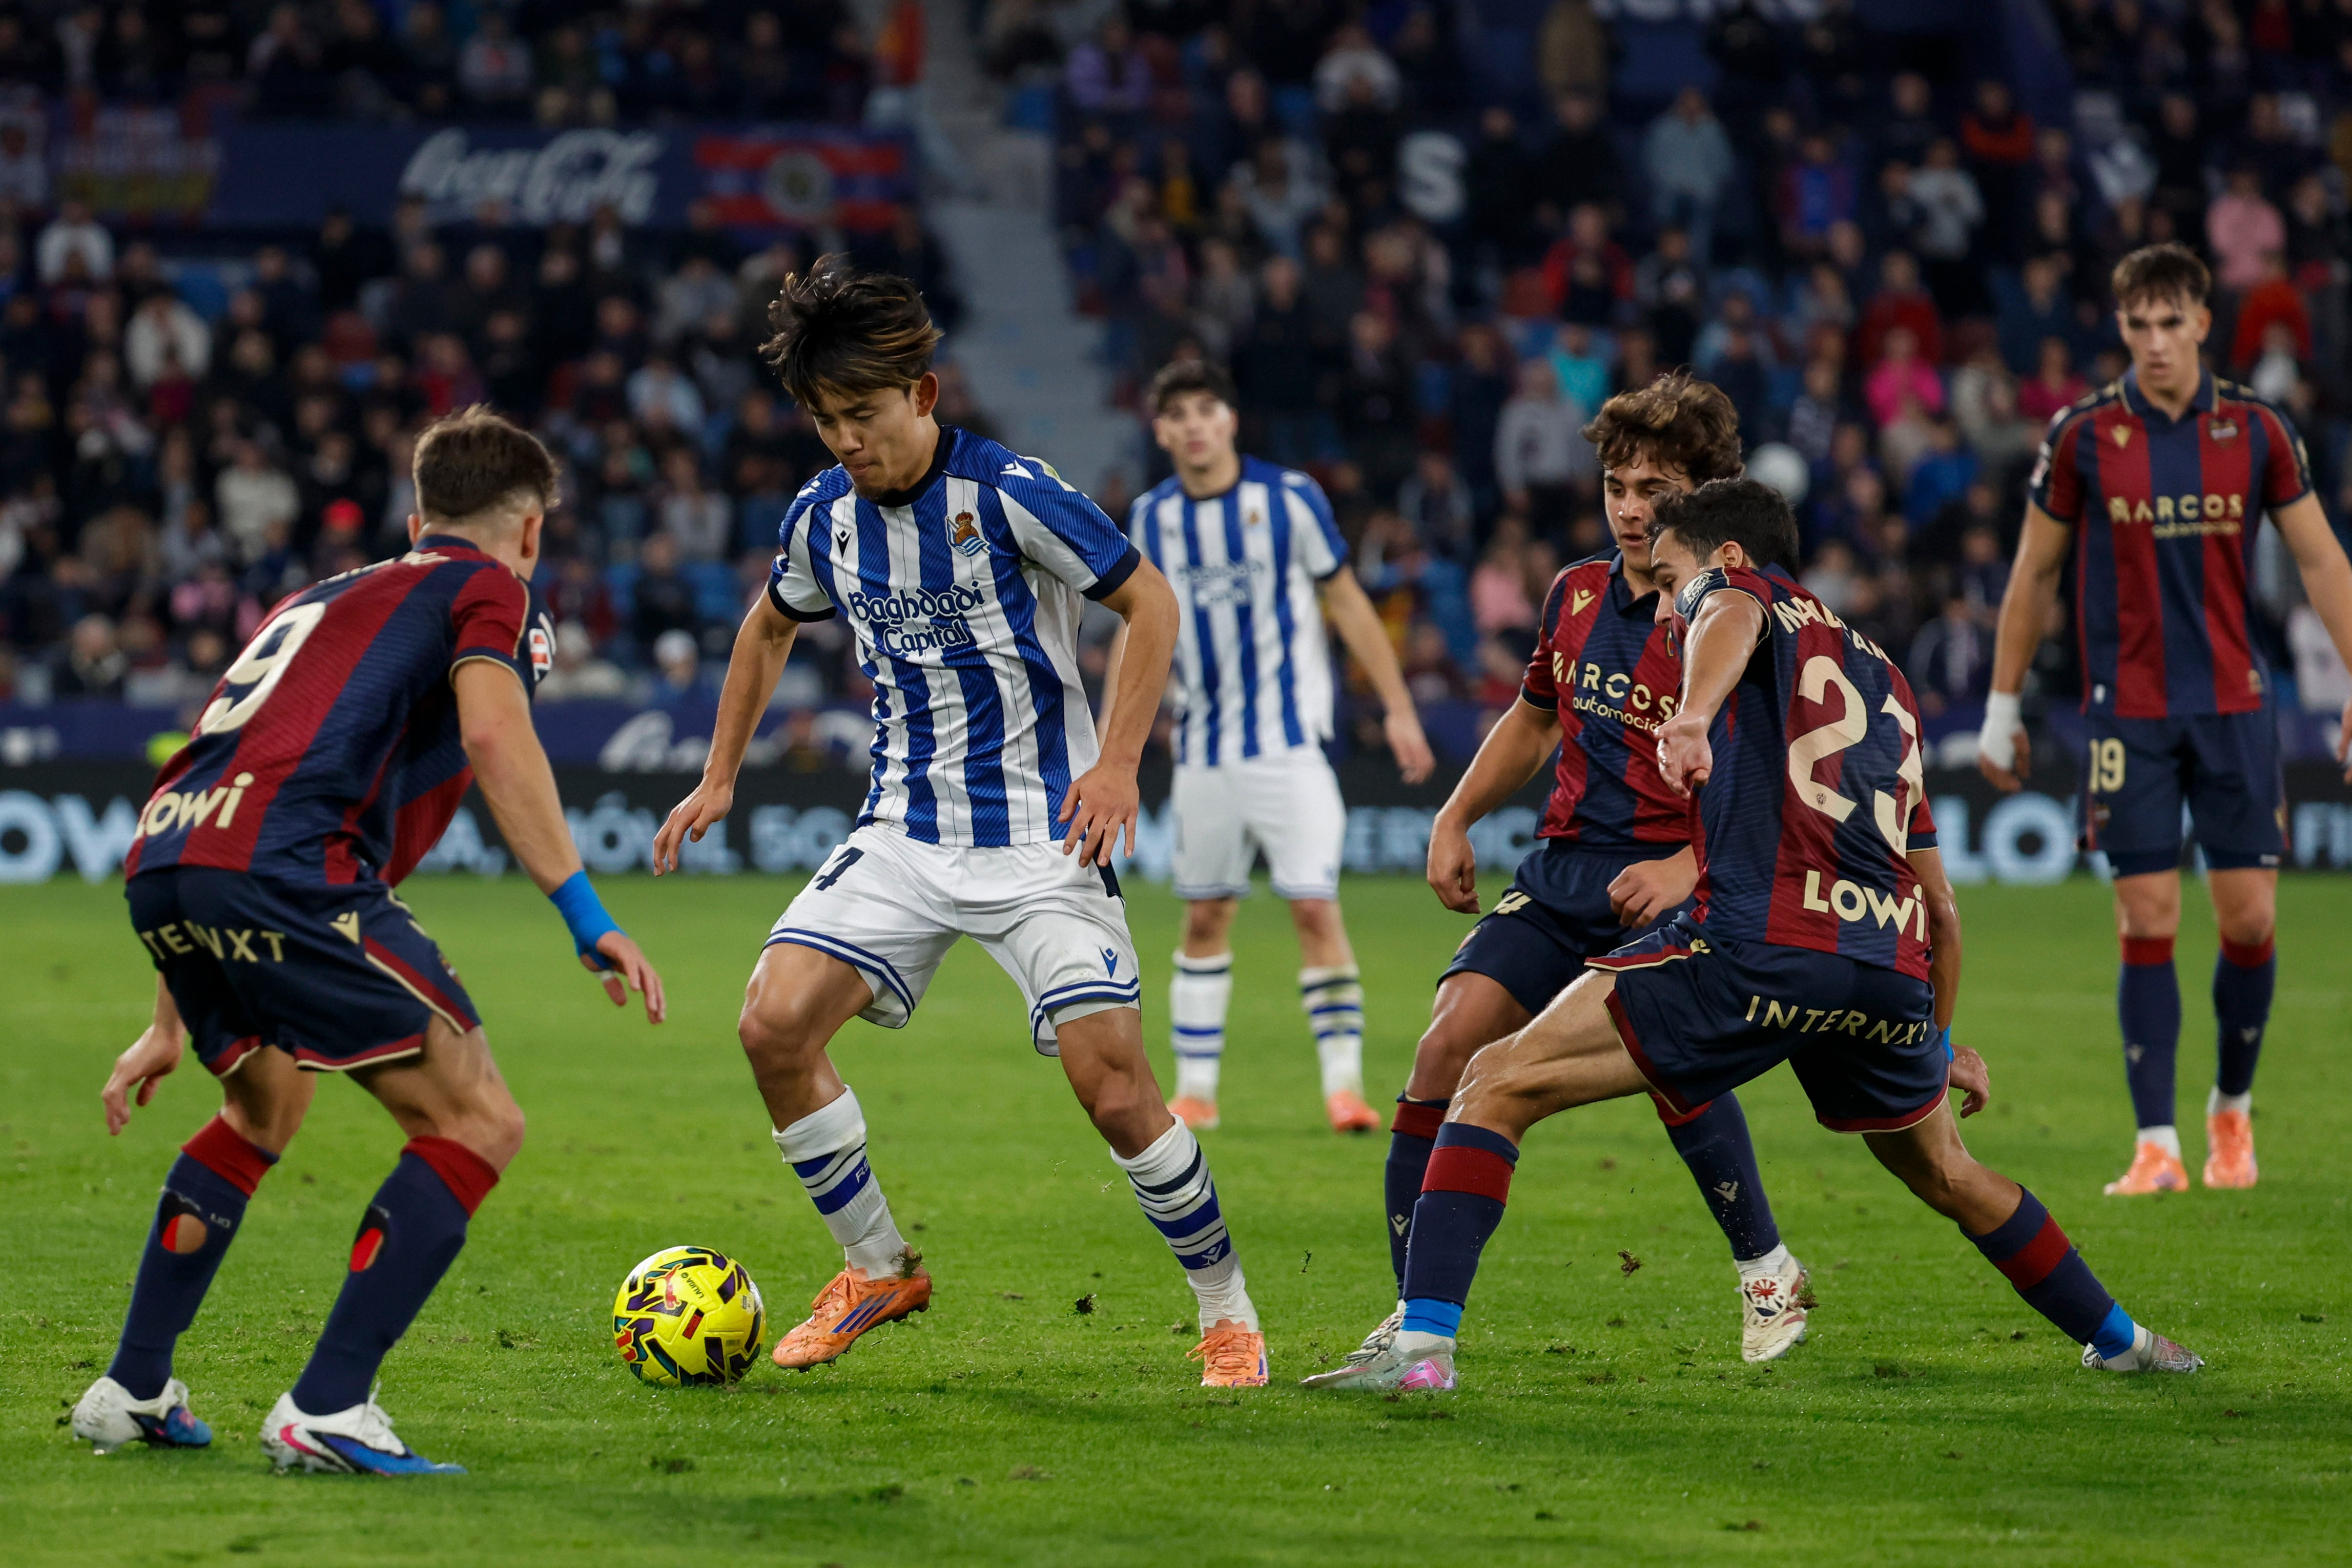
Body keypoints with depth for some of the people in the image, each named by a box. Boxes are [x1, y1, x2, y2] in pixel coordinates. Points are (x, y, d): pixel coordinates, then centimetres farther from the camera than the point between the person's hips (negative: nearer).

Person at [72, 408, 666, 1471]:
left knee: (264, 1109, 33)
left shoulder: (327, 596, 35)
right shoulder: (485, 588, 13)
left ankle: (132, 1391, 33)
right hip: (283, 870, -8)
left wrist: (171, 1024, 41)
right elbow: (493, 735, -8)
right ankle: (326, 1412, -8)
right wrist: (588, 920, -11)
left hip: (158, 863, 8)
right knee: (477, 1124, -1)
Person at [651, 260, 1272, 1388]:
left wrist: (1117, 763, -17)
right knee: (775, 1025, -12)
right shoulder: (824, 516, 3)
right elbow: (770, 628, 23)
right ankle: (879, 1269, 7)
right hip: (905, 832, 5)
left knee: (1114, 1087, -14)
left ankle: (1227, 1310, 7)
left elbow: (1149, 601, -8)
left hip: (1040, 834, -5)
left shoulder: (1009, 493, -14)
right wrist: (718, 779, 19)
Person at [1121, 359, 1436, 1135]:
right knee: (1204, 917, 7)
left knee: (1316, 905, -12)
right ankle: (1194, 1090, 14)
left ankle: (1343, 1082, -8)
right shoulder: (1151, 518, 5)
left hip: (1288, 741, -3)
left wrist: (1399, 708, -1)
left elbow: (1348, 603, 2)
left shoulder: (1289, 497, -5)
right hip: (1202, 748, 3)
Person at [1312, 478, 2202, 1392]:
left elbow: (1733, 623, -16)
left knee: (1497, 1087, -1)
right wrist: (1941, 1043, 49)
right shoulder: (1883, 678, 31)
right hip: (1890, 970, 7)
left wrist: (1694, 716, -37)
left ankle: (1421, 1344, -14)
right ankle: (2119, 1340, 45)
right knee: (1945, 1176, 33)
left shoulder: (1741, 590, 14)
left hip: (1760, 947, -7)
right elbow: (1939, 903, 35)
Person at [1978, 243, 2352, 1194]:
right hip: (2127, 713, -1)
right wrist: (2003, 708, 7)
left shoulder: (2256, 430, 1)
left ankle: (2233, 1109, 21)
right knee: (2148, 925, -6)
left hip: (2234, 705, 1)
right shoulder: (2082, 436, -2)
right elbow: (2034, 575, 7)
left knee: (2250, 918, -1)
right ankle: (2157, 1143, -3)